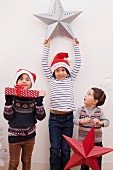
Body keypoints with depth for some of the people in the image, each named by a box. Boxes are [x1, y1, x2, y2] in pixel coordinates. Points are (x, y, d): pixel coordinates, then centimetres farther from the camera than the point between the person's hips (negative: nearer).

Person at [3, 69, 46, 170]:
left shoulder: (34, 97, -5)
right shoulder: (12, 97, -9)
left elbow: (41, 117, -9)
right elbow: (8, 117, -13)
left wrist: (39, 101, -21)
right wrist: (8, 101, -24)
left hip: (29, 136, 2)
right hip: (14, 135, -2)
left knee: (27, 161, 19)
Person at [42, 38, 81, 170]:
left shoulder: (70, 79, 8)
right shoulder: (51, 80, 7)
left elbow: (78, 63, 10)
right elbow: (44, 64, 8)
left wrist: (76, 46, 14)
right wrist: (47, 47, 13)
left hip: (68, 118, 1)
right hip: (54, 118, -1)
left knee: (66, 149, 7)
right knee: (55, 149, 2)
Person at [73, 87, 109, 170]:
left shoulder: (99, 111, -3)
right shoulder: (81, 109, -3)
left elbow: (107, 122, -9)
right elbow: (75, 120, -12)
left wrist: (100, 122, -29)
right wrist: (81, 121, -32)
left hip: (97, 142, 0)